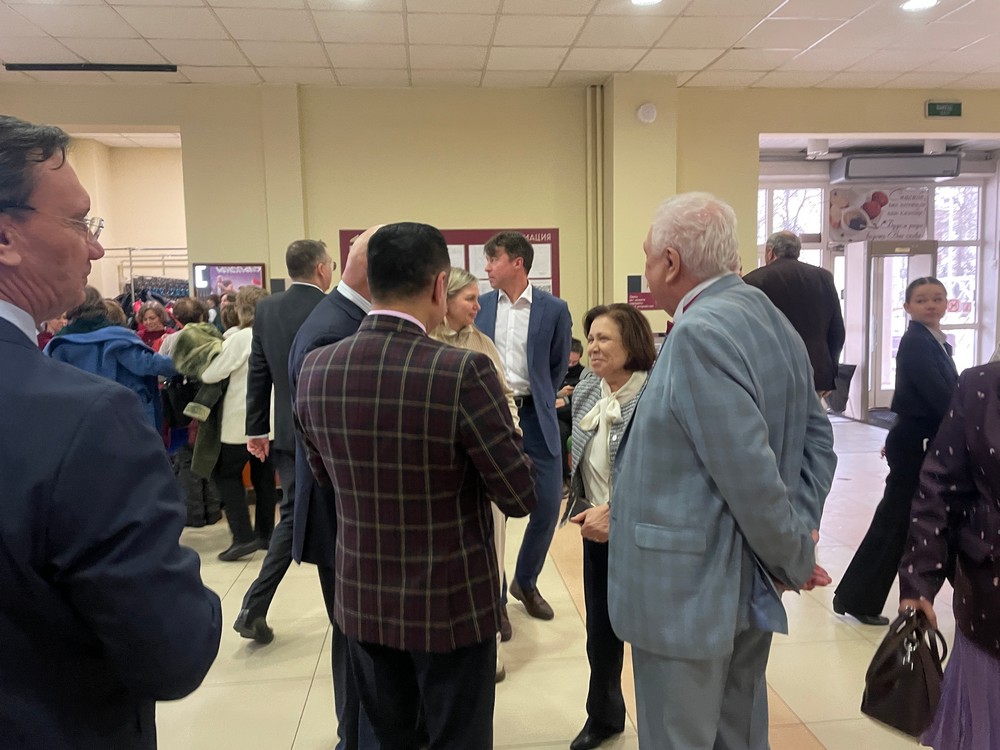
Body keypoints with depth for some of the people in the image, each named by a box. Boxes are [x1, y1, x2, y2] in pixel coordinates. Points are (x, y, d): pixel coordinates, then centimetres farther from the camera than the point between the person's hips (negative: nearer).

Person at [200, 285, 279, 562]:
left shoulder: (240, 338, -15)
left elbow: (210, 374, -14)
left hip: (243, 420, -6)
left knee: (226, 473, 6)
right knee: (264, 476, 14)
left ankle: (243, 536, -1)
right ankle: (265, 534, 21)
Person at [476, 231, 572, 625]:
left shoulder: (554, 309, -2)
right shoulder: (481, 306, 4)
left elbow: (558, 365, 7)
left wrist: (537, 401, 9)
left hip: (534, 416, 0)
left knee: (548, 505, 3)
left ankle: (525, 582, 28)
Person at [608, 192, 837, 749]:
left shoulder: (700, 333, -21)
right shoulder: (774, 322, 8)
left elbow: (751, 473, -24)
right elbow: (817, 437, 12)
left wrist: (795, 561, -9)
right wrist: (800, 529, 3)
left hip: (689, 594, -9)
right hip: (751, 590, 9)